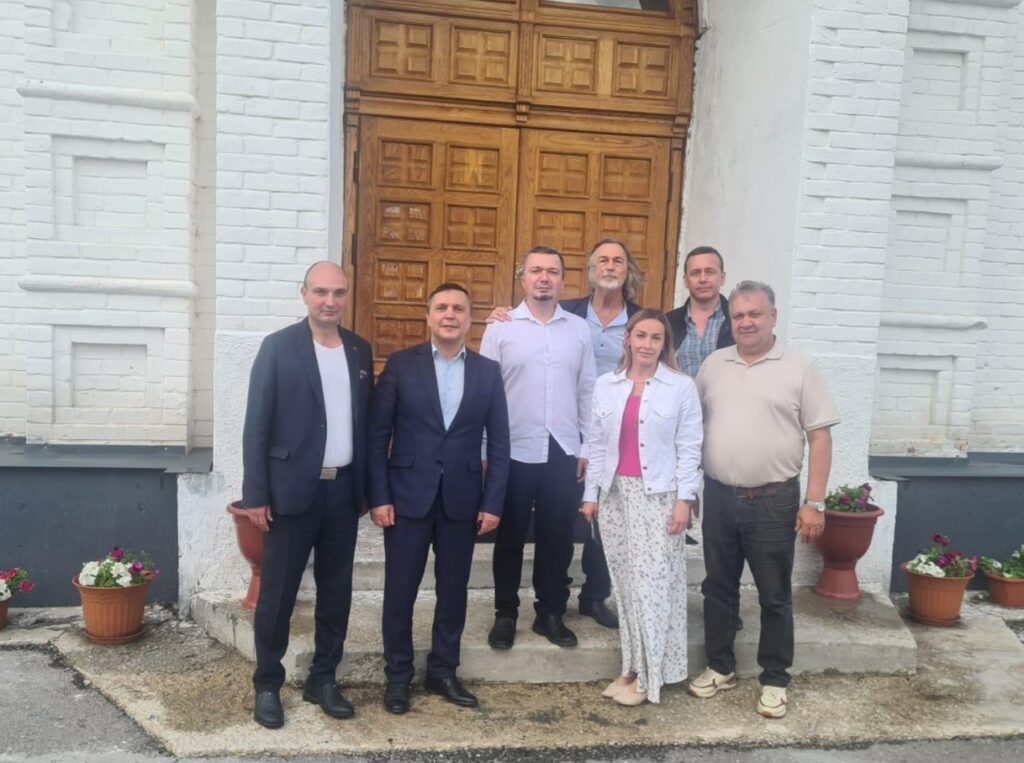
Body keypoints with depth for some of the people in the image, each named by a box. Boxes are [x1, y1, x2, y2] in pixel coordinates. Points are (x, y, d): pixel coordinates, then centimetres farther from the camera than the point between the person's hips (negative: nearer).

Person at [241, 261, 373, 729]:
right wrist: (255, 495, -11)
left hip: (344, 491, 4)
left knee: (336, 592, 13)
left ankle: (323, 680, 28)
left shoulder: (360, 350, 8)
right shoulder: (278, 347, -5)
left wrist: (368, 487, 7)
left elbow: (366, 421, 11)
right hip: (293, 490, -4)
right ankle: (267, 685, 23)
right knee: (277, 594, 6)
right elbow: (257, 425, -7)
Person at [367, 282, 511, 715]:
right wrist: (379, 497, -8)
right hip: (408, 496, -2)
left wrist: (493, 502, -2)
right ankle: (397, 676, 25)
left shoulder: (488, 371, 3)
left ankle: (443, 672, 29)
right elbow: (376, 435, -3)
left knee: (453, 592, 12)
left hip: (462, 500, 2)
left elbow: (498, 443, 3)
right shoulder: (400, 365, -2)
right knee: (400, 592, 7)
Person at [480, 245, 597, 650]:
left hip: (563, 451, 2)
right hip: (514, 450, -2)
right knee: (510, 537, 10)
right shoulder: (500, 327, -3)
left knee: (558, 537, 11)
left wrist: (586, 447, 5)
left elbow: (587, 391, 7)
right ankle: (505, 613, 25)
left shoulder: (579, 329, 5)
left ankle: (551, 613, 27)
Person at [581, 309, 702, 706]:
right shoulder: (606, 385, 6)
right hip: (616, 493, 4)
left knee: (653, 582, -2)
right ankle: (632, 665, 20)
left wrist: (684, 499, -10)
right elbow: (597, 444, 9)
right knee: (625, 582, 9)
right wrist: (591, 493, 7)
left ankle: (649, 675, 10)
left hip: (659, 495, -3)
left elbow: (689, 447, -4)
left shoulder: (681, 386, -3)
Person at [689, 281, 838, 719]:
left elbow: (820, 437, -6)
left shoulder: (799, 368, -4)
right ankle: (720, 667, 31)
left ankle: (774, 680, 24)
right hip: (719, 497, 4)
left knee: (774, 596, 8)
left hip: (774, 501, -3)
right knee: (718, 588, 14)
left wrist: (814, 503, -11)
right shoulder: (713, 365, 7)